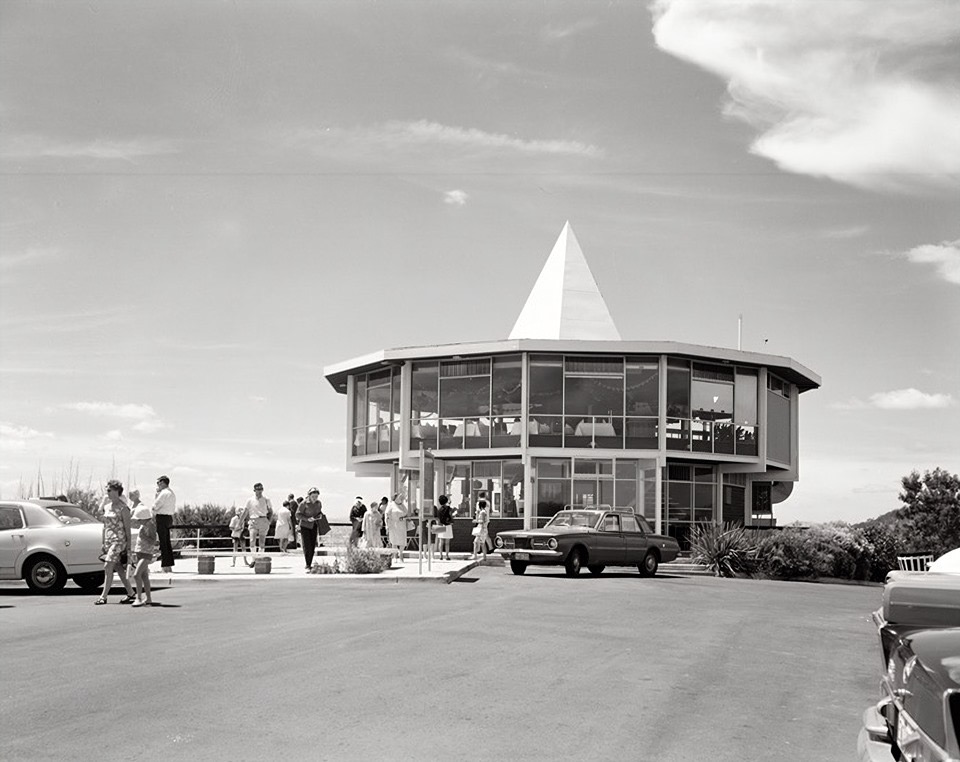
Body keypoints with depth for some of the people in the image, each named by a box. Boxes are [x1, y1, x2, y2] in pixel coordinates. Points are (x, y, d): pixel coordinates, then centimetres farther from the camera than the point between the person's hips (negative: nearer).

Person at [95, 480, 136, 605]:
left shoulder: (122, 508, -10)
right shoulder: (107, 506, 13)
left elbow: (127, 526, -10)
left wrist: (129, 543, -14)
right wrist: (103, 543, 17)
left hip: (119, 539, -8)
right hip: (108, 539, 8)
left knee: (108, 567, -12)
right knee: (118, 568, 9)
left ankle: (103, 596, -9)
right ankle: (131, 594, 17)